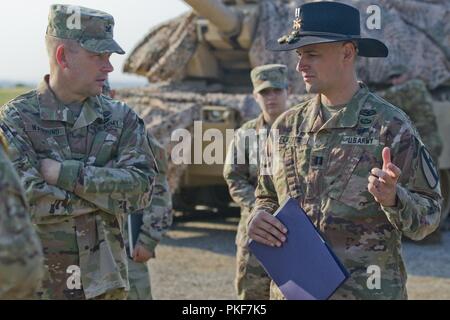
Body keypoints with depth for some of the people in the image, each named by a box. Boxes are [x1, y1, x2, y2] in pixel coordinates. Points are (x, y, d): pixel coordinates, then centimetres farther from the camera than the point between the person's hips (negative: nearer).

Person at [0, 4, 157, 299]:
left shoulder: (121, 118, 4)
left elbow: (141, 188, -9)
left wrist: (63, 173, -16)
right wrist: (107, 190, -13)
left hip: (105, 283, 3)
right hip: (37, 284, -3)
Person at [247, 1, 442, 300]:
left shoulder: (391, 126, -7)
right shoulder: (286, 126, 7)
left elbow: (429, 216, -6)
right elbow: (267, 196, 19)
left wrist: (392, 198, -25)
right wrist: (259, 218, -3)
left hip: (367, 290, -4)